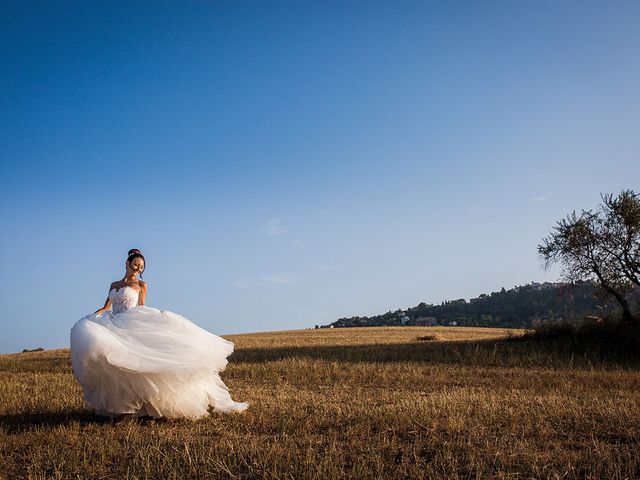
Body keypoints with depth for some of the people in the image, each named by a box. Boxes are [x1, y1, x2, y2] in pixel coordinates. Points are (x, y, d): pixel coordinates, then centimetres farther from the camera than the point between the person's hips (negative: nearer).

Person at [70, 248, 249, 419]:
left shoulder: (141, 285, 11)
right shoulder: (114, 285, 21)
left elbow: (141, 310, 6)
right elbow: (105, 308, 16)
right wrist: (91, 316, -2)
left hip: (132, 326, -4)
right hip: (113, 326, 4)